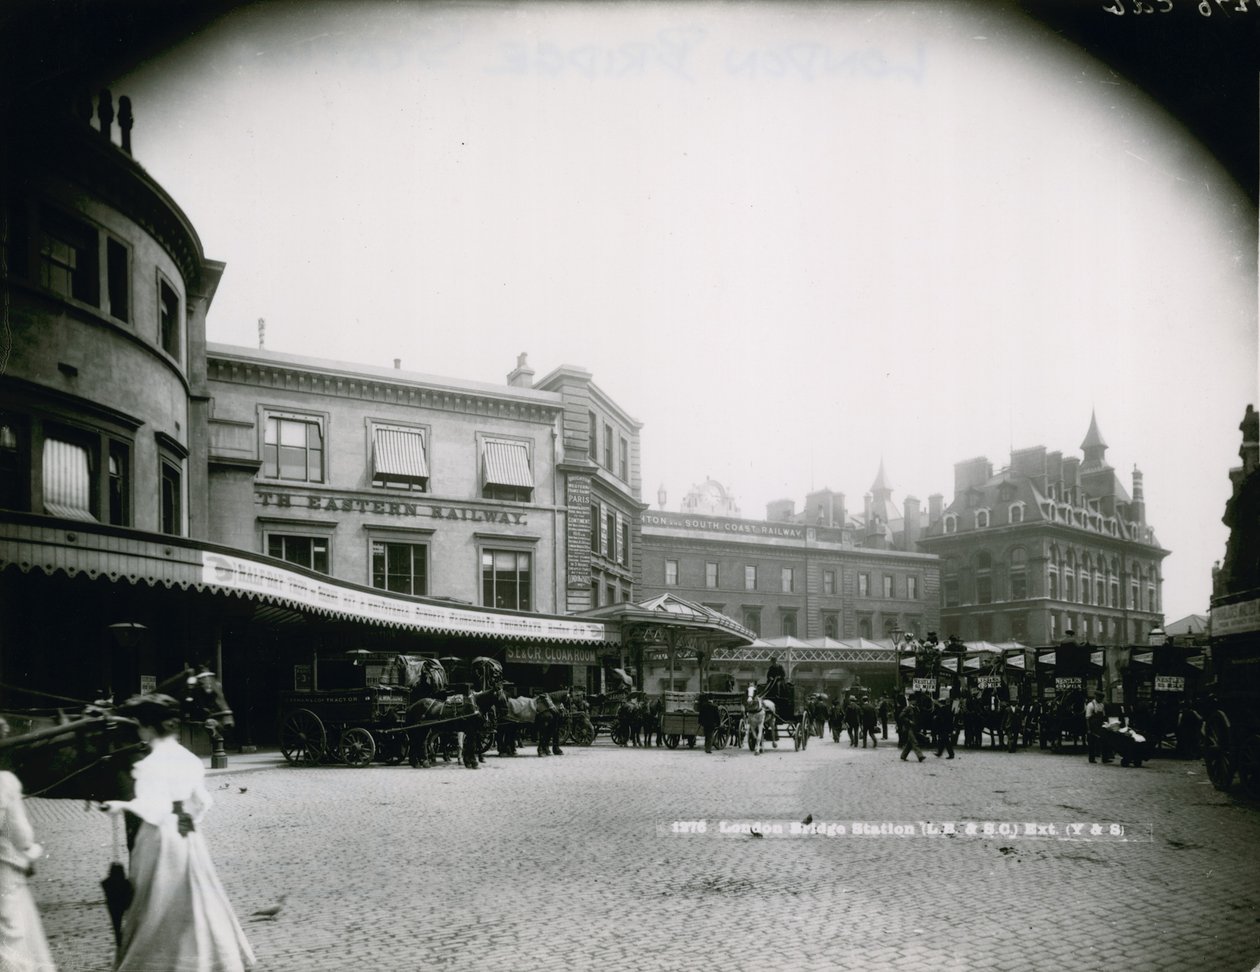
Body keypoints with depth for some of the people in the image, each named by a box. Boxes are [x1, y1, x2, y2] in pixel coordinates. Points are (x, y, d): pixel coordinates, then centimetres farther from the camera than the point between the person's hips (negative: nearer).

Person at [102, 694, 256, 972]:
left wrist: (123, 805, -10)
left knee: (157, 905, 4)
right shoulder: (190, 760, 5)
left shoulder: (151, 764, -15)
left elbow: (153, 808, -19)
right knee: (196, 897, 14)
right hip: (187, 836, 6)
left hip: (159, 838, -6)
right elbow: (202, 801, 8)